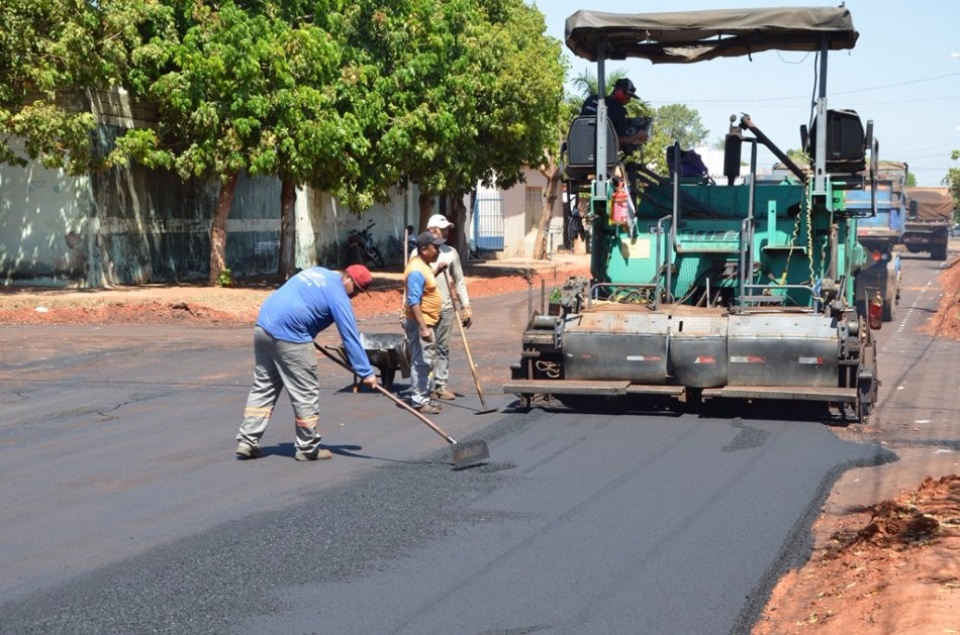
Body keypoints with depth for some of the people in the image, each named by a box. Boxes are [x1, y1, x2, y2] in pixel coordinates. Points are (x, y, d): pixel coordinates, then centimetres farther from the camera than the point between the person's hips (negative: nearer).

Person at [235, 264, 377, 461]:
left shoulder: (317, 272, 20)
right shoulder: (338, 295, -6)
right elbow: (350, 337, -9)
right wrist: (366, 372, -8)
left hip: (263, 325, 9)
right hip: (289, 336, -9)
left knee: (262, 388, 15)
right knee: (306, 393, 3)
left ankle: (247, 442, 14)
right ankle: (308, 448, 11)